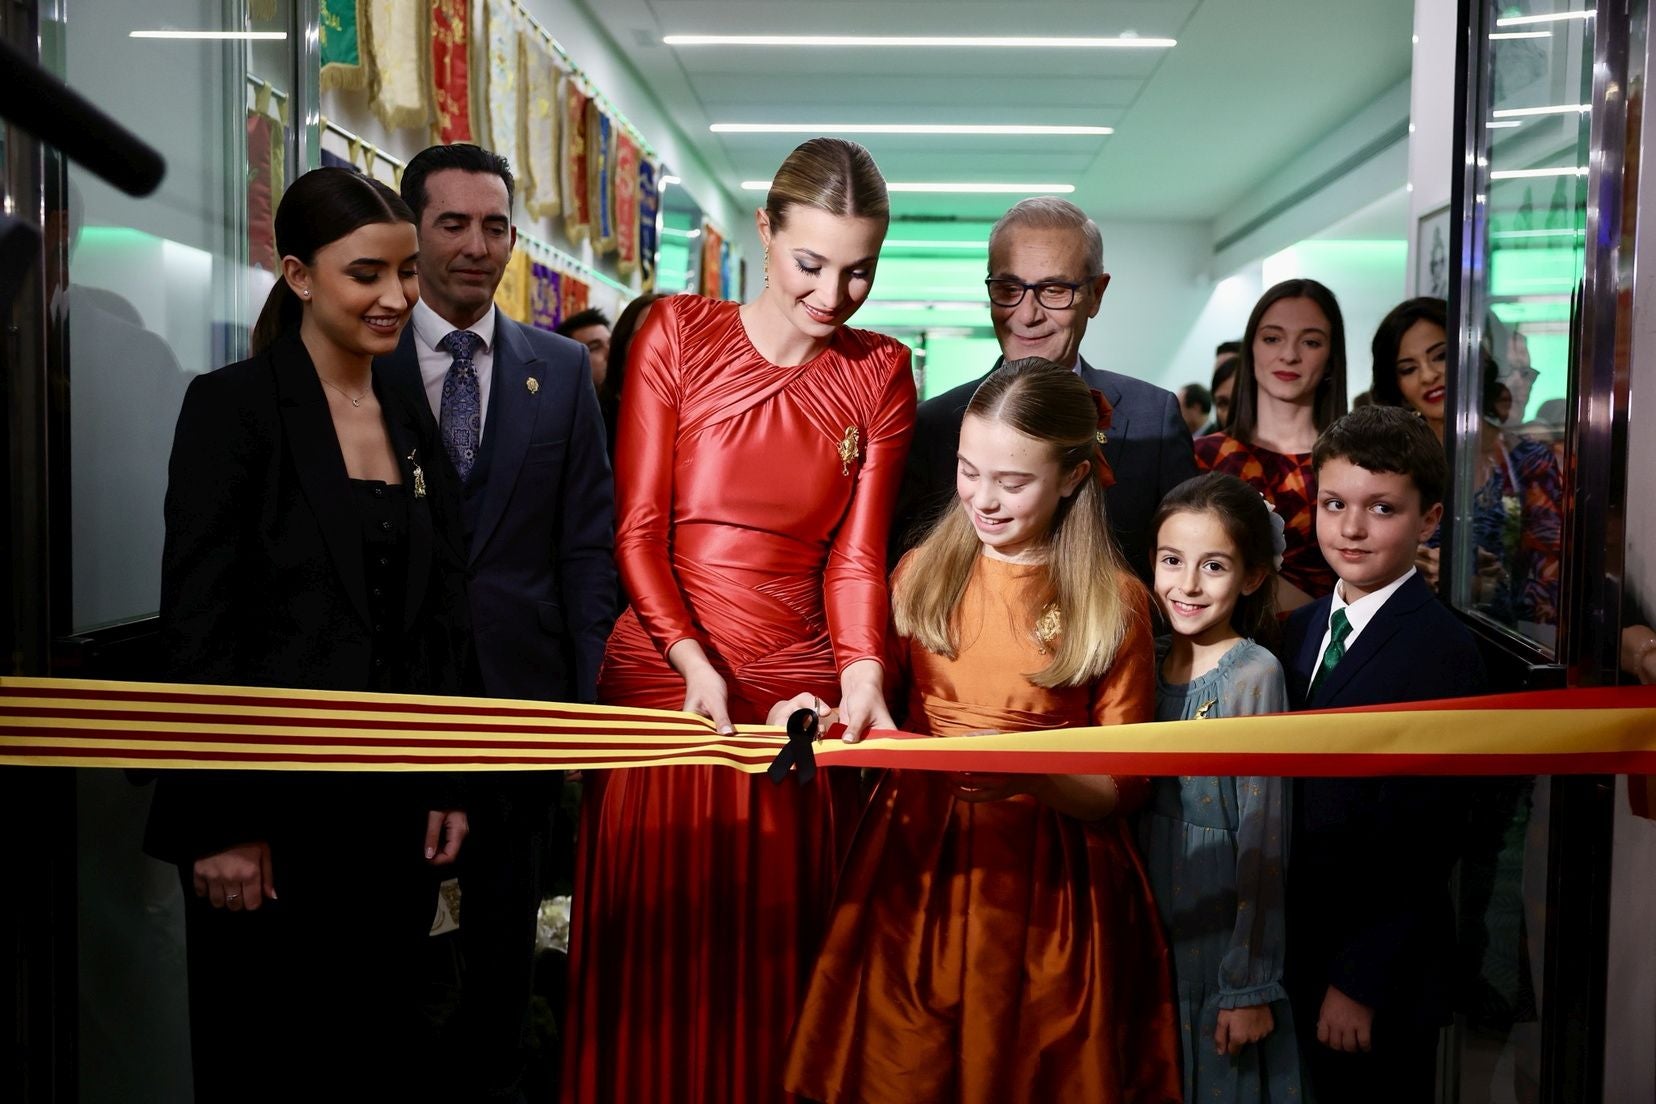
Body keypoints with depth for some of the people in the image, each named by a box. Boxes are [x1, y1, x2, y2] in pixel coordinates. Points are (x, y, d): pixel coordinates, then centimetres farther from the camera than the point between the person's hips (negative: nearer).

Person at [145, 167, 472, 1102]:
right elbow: (197, 624, -11)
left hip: (398, 806, 5)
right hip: (274, 808, -5)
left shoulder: (414, 422, 10)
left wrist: (450, 782, 6)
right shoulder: (234, 406, -7)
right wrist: (225, 821, -13)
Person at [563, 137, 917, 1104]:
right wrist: (695, 660, -15)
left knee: (777, 950, 9)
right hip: (664, 677, -1)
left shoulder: (882, 376, 5)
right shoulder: (678, 334, 0)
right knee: (655, 946, 7)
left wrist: (863, 675, -15)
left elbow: (858, 552, 1)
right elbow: (639, 527, -3)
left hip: (802, 695, 1)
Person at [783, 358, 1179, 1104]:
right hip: (913, 863, 2)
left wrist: (1027, 773, -22)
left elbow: (1120, 787, -4)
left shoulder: (1115, 602, -5)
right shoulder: (924, 571, 3)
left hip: (1045, 886, -2)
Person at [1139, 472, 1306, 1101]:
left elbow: (1264, 844, -14)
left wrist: (1249, 986, -13)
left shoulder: (1255, 676, -15)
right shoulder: (1151, 662, 1)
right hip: (1149, 936, 5)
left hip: (1224, 933, -5)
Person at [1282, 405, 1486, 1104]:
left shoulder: (1440, 652, -18)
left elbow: (1414, 839, -19)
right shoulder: (1303, 627, 5)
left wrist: (1358, 980, -16)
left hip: (1381, 969, -6)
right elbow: (1290, 798, 7)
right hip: (1301, 951, 6)